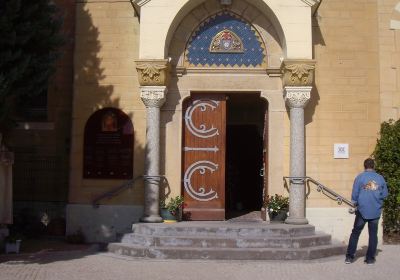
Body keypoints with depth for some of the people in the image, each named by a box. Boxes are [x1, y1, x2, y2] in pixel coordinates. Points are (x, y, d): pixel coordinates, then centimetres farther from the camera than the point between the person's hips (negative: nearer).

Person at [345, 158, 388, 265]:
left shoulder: (360, 177, -5)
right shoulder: (380, 178, 2)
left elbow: (354, 194, -6)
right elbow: (385, 194, 4)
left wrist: (355, 204, 10)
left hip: (362, 211, -1)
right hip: (376, 211, 1)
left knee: (355, 233, 8)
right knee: (373, 234, 9)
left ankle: (349, 257, 8)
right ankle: (370, 258, 10)